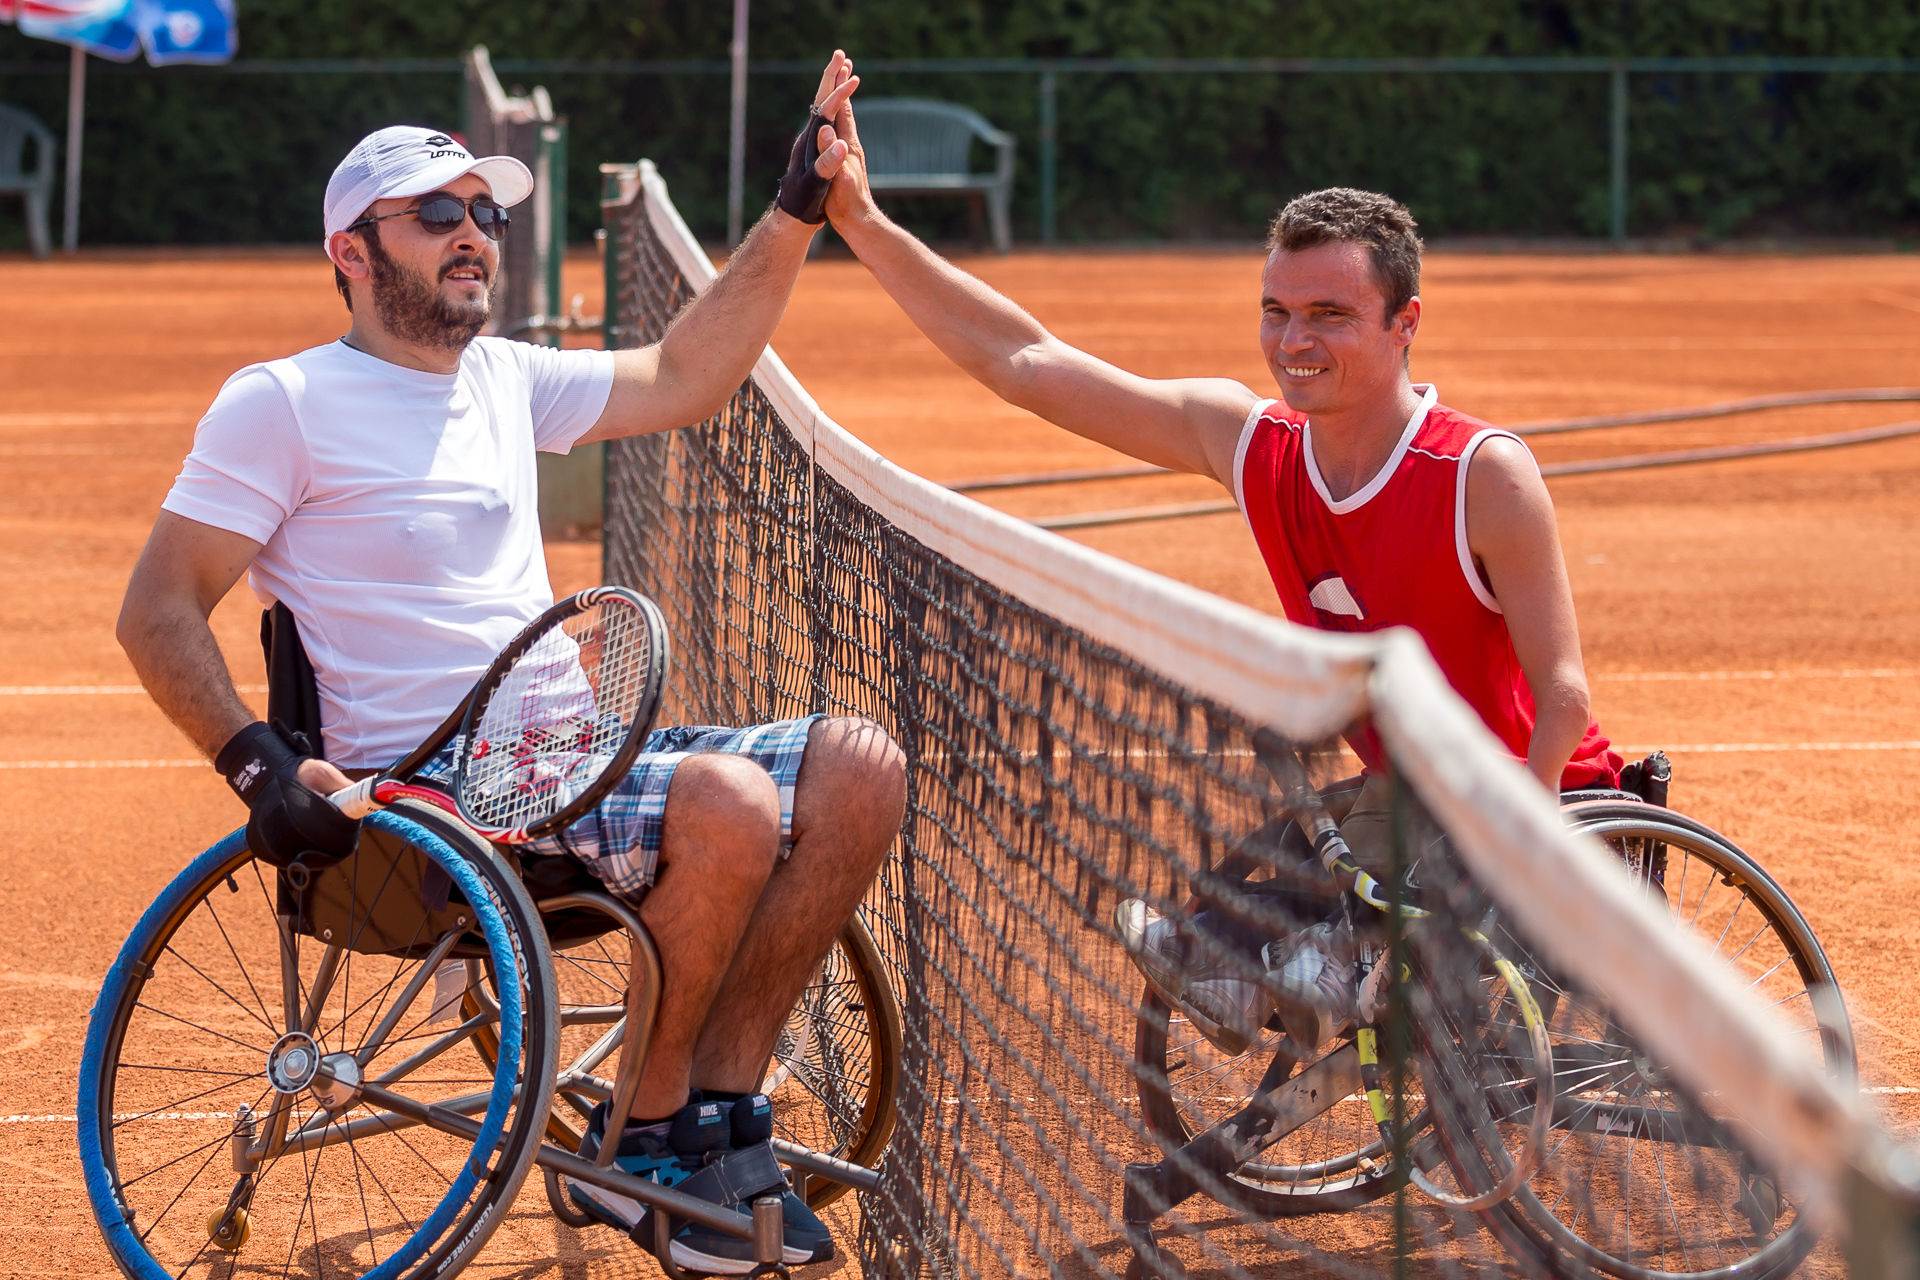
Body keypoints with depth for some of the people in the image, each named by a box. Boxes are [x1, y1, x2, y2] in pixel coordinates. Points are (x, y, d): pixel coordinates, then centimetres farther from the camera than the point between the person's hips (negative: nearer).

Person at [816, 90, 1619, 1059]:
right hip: (1407, 801, 6)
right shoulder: (1244, 439, -4)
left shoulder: (1485, 474, -22)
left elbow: (1563, 698, -22)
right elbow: (1022, 364, -2)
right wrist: (862, 225, -7)